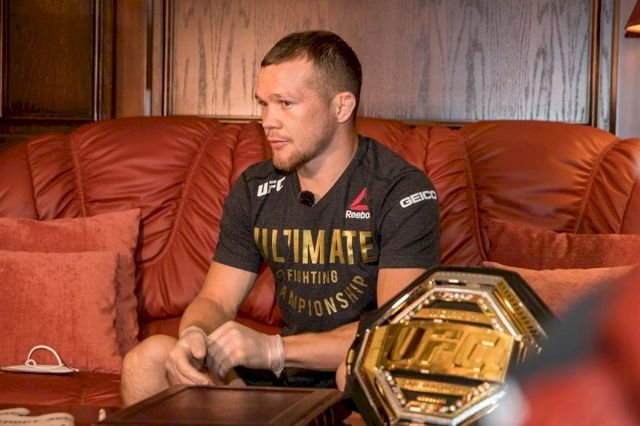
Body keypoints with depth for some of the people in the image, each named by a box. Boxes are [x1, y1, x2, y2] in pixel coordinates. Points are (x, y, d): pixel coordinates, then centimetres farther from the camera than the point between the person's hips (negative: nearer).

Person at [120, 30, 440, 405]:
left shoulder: (403, 191, -13)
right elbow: (216, 301, 7)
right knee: (149, 358, -13)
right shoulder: (255, 189, 6)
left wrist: (273, 349, -30)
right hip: (283, 380, 5)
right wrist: (194, 335, -20)